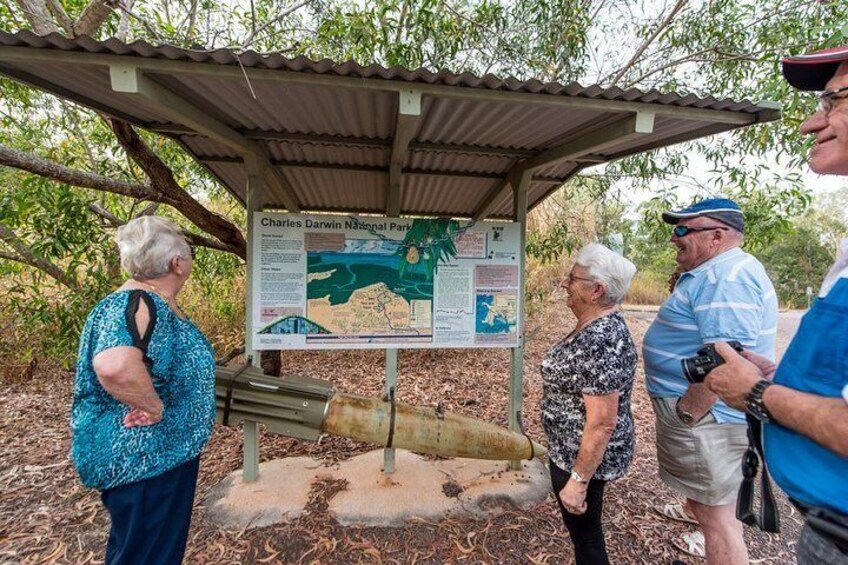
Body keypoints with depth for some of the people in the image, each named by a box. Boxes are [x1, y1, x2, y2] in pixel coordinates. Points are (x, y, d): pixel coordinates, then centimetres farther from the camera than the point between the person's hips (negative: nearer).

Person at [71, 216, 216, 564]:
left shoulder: (158, 303, 4)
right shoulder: (137, 304, -27)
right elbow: (114, 366, -46)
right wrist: (156, 408, -32)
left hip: (163, 453, 10)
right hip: (141, 458, -10)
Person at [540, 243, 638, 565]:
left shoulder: (601, 341, -29)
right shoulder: (596, 326, 2)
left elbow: (602, 422, -28)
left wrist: (578, 479, -21)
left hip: (584, 457, -9)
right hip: (571, 448, 9)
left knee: (584, 531, 14)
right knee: (582, 528, 26)